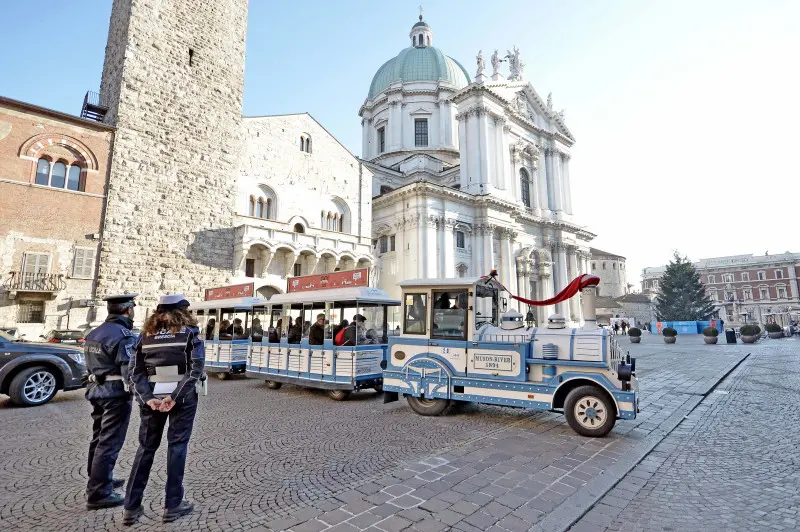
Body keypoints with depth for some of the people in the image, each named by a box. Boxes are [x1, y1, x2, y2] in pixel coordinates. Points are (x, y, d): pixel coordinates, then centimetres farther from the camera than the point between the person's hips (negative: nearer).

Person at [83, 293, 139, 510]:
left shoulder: (94, 333, 10)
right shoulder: (124, 335, -20)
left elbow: (92, 364, 14)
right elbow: (130, 370, -23)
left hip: (96, 390, 10)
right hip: (116, 393, -10)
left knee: (99, 438, 22)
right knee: (110, 443, -1)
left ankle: (98, 481, 37)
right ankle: (99, 493, 5)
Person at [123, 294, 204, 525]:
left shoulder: (146, 334, 8)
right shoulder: (190, 331, -4)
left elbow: (135, 370, 0)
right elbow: (196, 367, -15)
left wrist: (148, 397, -7)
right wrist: (175, 396, -14)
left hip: (152, 398, 4)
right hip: (183, 397, -3)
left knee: (146, 448, 16)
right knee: (177, 446, 7)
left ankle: (131, 507, 21)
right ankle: (173, 505, 15)